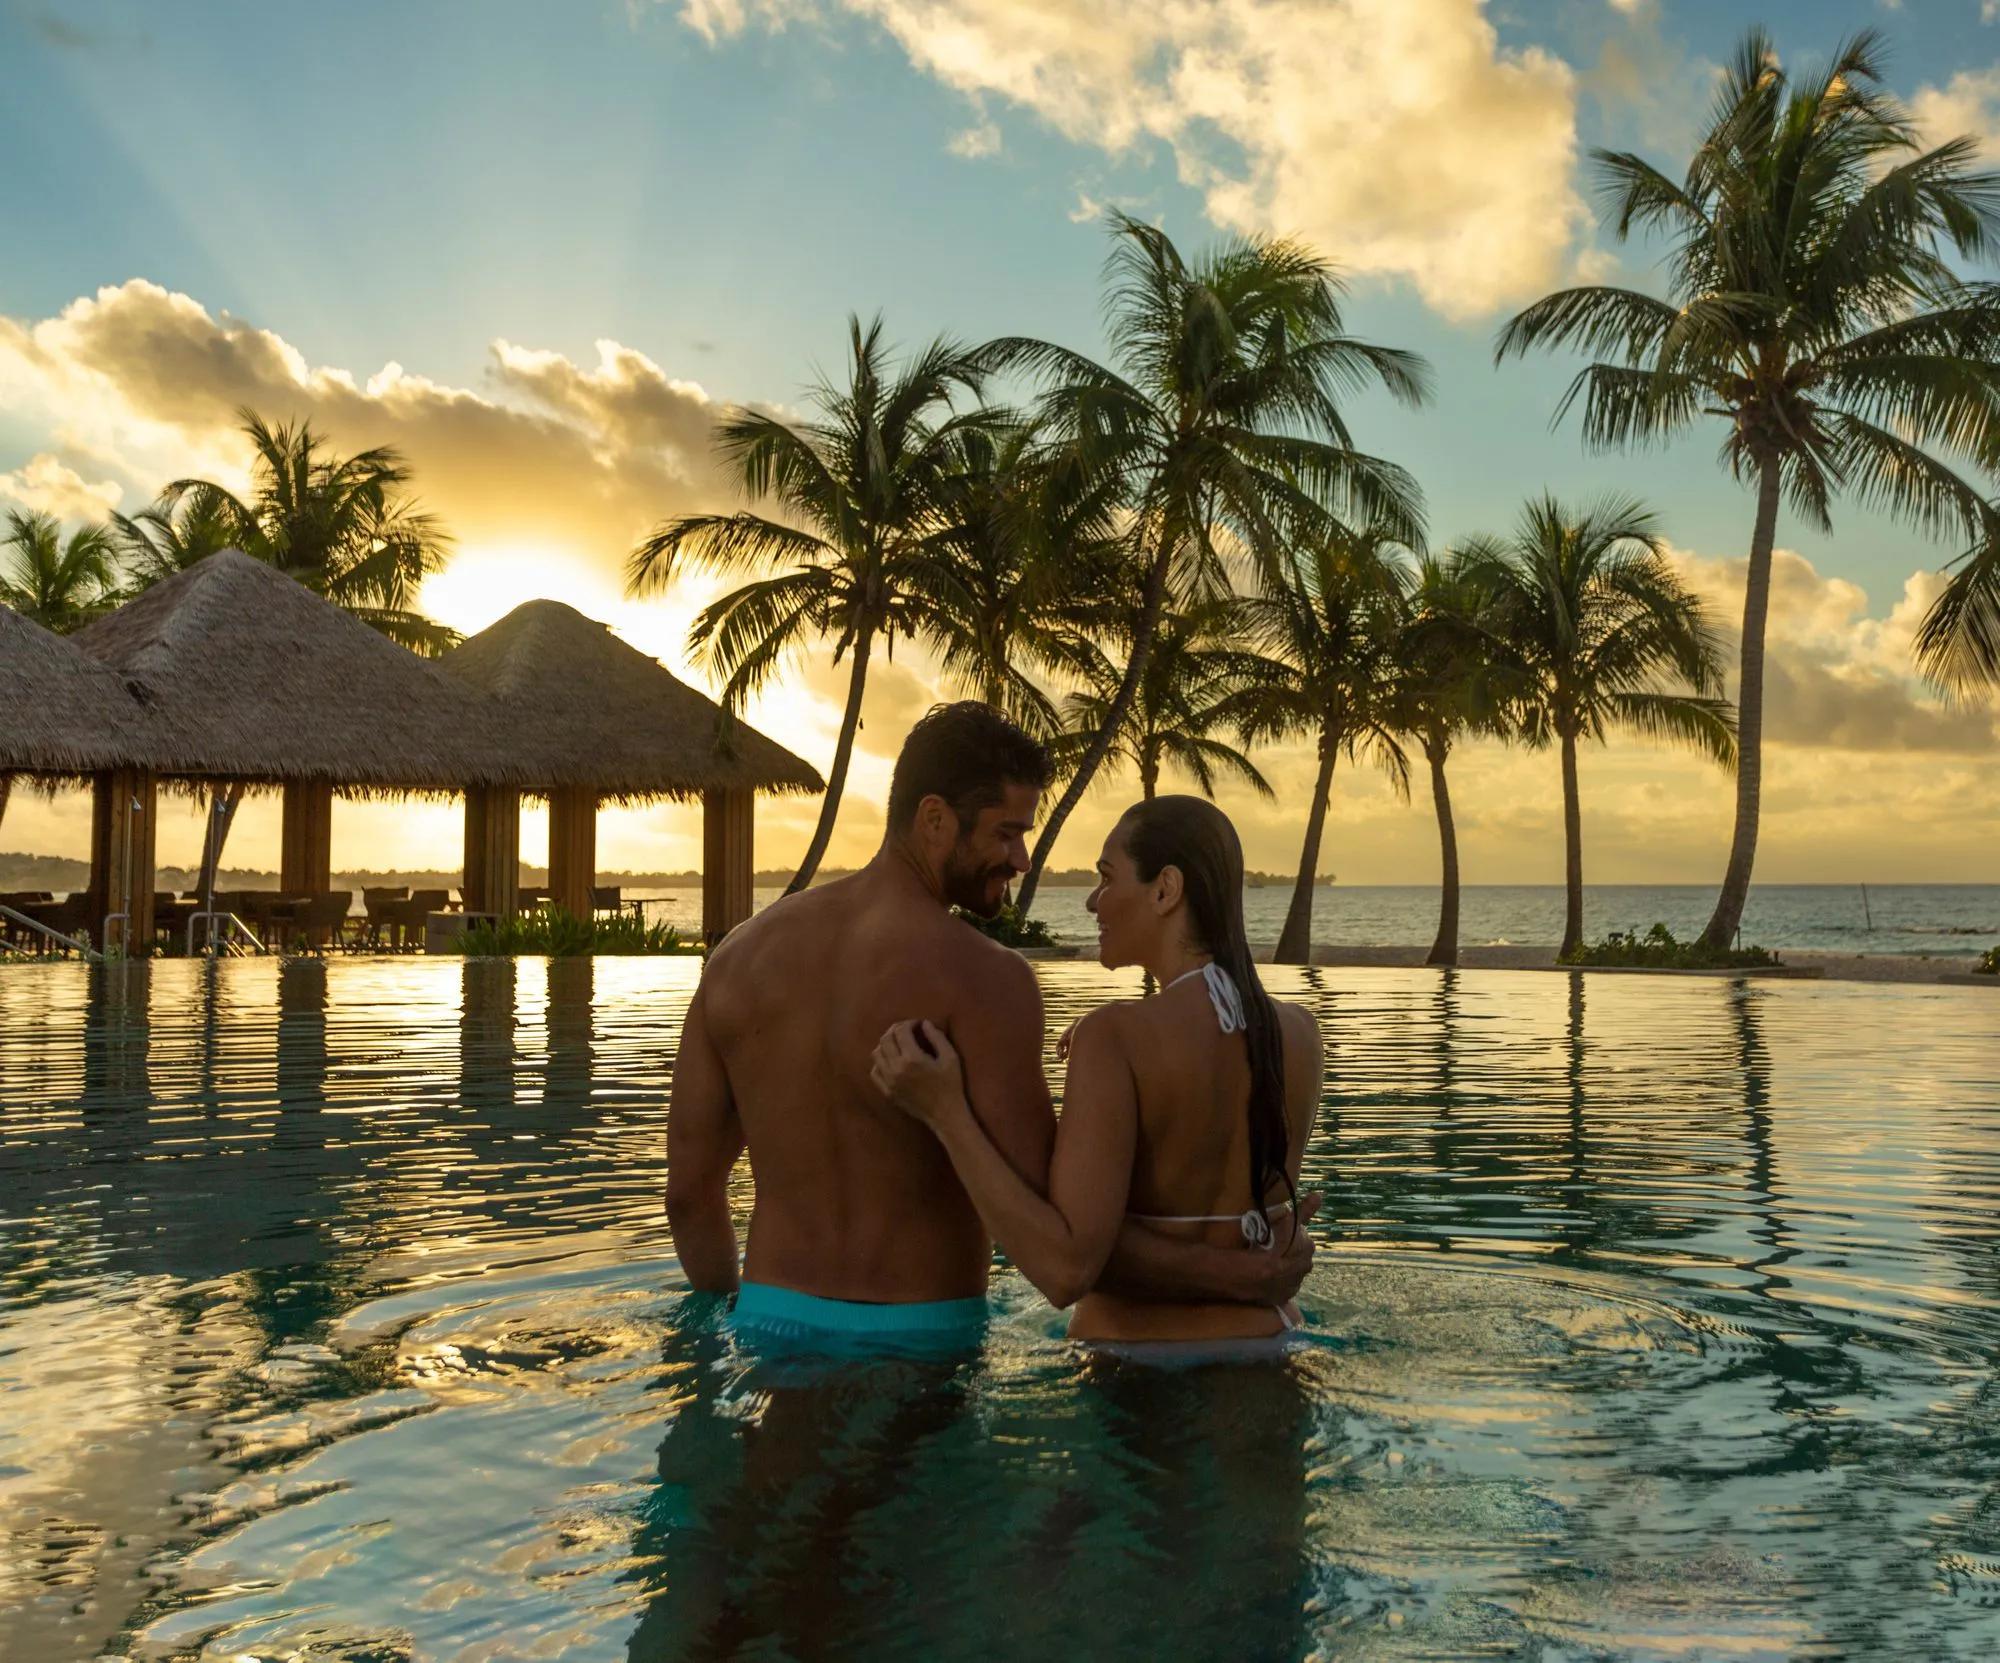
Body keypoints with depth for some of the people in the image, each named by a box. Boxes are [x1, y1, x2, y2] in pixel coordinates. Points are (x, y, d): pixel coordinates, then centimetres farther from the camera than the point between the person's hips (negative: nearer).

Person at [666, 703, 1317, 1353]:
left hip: (773, 1323, 5)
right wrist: (1242, 1276, -11)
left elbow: (689, 1189, 5)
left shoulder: (740, 955, 0)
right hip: (922, 1336, -5)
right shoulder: (987, 977, -16)